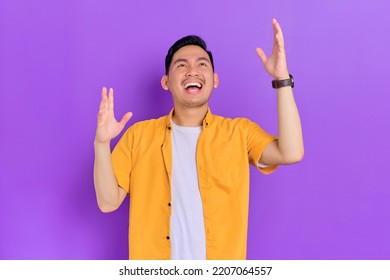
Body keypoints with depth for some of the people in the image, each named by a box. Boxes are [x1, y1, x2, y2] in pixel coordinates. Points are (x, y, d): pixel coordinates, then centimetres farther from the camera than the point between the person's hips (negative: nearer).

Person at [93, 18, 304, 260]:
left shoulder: (240, 132, -1)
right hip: (154, 268, 0)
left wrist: (282, 79, -20)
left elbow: (291, 154, -18)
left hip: (220, 266, 0)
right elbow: (108, 202, -4)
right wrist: (102, 143, -20)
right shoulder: (139, 134, 0)